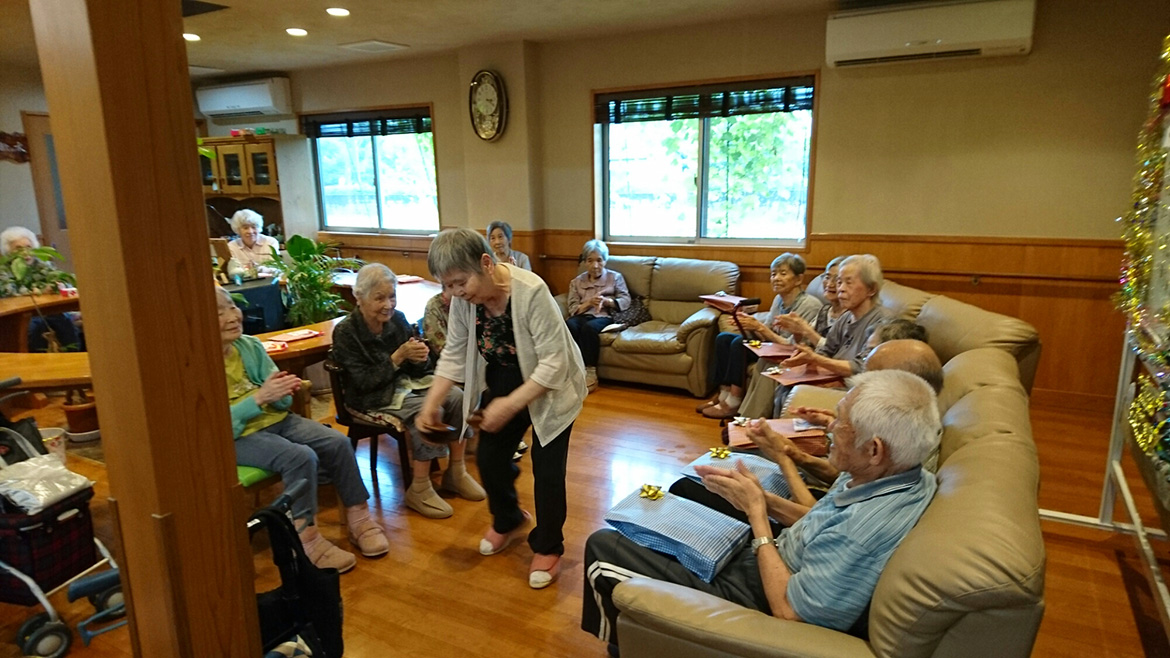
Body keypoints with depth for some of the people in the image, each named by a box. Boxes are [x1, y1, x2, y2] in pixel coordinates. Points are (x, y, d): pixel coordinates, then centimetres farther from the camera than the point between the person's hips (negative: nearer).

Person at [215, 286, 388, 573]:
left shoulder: (250, 346, 0)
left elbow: (281, 402, 3)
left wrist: (282, 391, -20)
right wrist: (260, 397, -31)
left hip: (275, 419, 6)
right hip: (235, 437, -6)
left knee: (337, 443, -12)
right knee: (301, 457, -29)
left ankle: (358, 518, 3)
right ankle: (306, 538, -14)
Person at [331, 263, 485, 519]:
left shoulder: (397, 319, -1)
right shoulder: (345, 332, -15)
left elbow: (419, 369, 5)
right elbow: (364, 383, -17)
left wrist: (419, 357, -20)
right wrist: (398, 357, -24)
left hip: (405, 382, 6)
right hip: (371, 398, -6)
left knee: (457, 397, -16)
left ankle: (456, 472, -1)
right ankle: (419, 490, -16)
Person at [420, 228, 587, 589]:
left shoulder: (531, 292, -34)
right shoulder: (463, 299, -16)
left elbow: (554, 362, -31)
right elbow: (454, 354, -5)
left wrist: (510, 405, -34)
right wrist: (431, 403, -16)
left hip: (550, 387, -5)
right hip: (502, 384, 6)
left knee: (546, 467, -3)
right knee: (488, 456, 8)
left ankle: (548, 547, 20)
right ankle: (508, 520, 37)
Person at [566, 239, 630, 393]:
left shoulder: (615, 277, 15)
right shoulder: (576, 282, 19)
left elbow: (626, 301, 6)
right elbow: (573, 309, 9)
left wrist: (607, 301, -11)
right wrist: (588, 303, -10)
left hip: (605, 316, -2)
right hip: (583, 316, 2)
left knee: (589, 328, -38)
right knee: (569, 325, -36)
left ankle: (590, 372, -34)